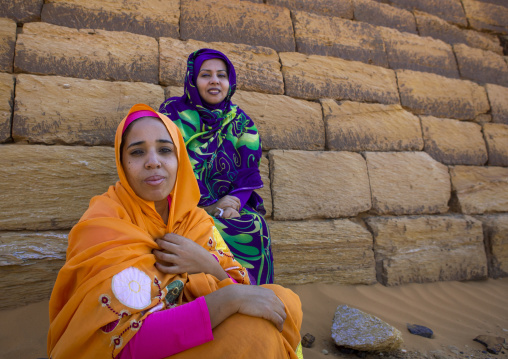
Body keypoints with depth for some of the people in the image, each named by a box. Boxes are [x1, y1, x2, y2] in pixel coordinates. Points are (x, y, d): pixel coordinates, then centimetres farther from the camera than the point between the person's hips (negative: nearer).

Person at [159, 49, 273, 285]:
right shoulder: (173, 112, 3)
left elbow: (249, 172, 5)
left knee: (256, 227, -26)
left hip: (230, 205, 3)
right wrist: (207, 206, -16)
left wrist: (233, 200, -17)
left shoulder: (240, 122, 12)